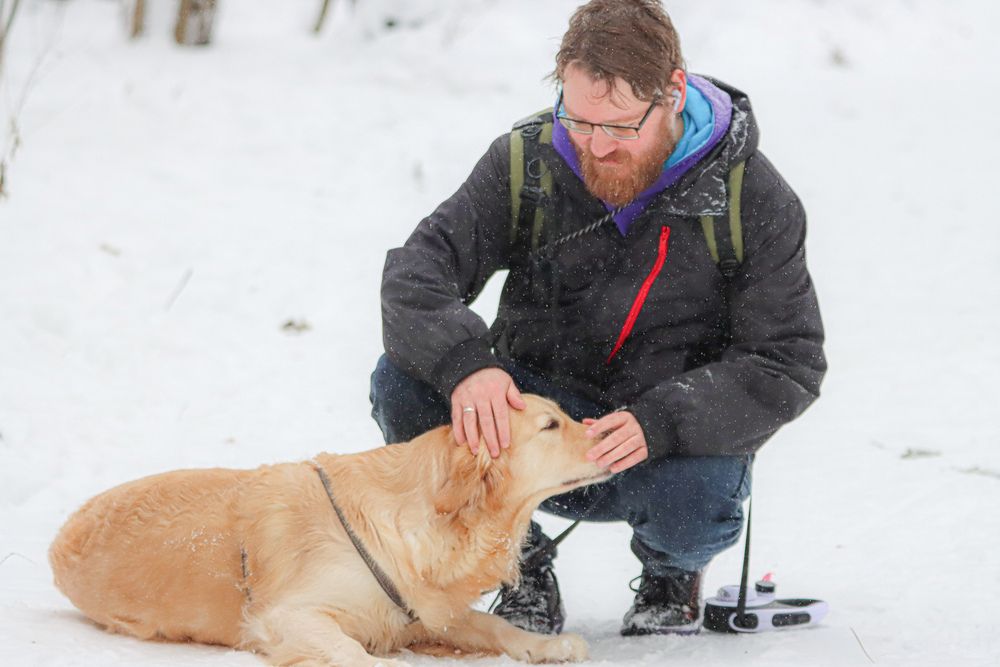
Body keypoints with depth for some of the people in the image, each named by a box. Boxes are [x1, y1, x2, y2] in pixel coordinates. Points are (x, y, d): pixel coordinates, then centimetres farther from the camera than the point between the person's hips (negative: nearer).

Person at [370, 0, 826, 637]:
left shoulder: (753, 199, -12)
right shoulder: (527, 161, -8)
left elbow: (787, 365, -14)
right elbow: (416, 272, -15)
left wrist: (660, 422, -32)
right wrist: (464, 365, -39)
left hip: (671, 442, -2)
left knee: (700, 497, -37)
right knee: (403, 380, -24)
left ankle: (672, 568, 6)